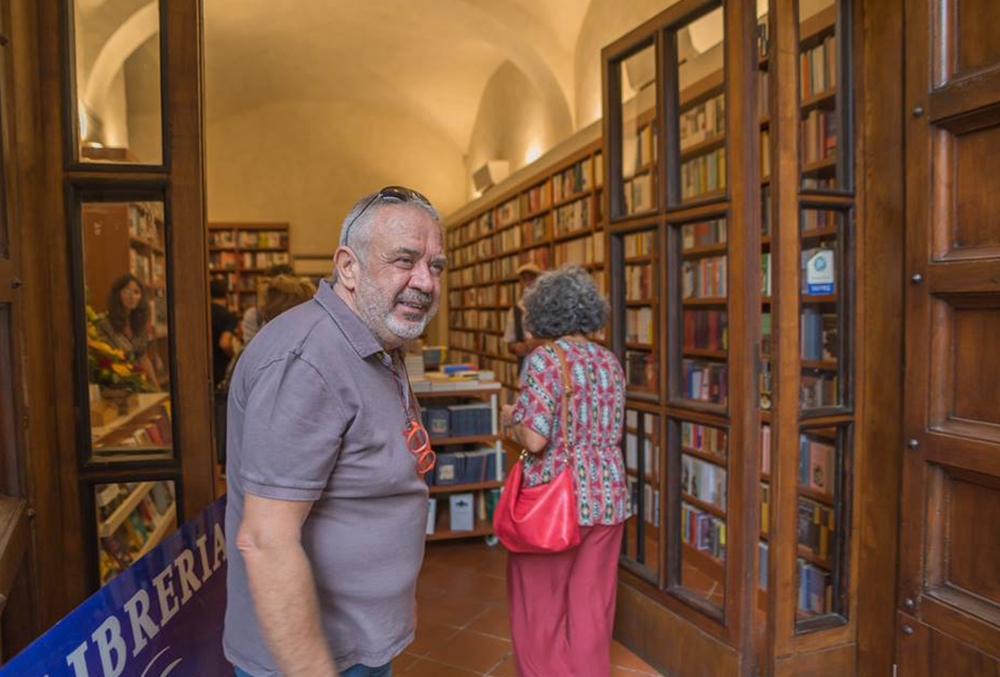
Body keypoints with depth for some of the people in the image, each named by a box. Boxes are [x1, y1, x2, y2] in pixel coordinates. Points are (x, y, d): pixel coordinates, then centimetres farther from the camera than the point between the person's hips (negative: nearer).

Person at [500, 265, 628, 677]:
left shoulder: (543, 360, -14)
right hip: (607, 496, 6)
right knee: (592, 609, 17)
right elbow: (611, 433, 12)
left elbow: (534, 439, -21)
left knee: (540, 609, 12)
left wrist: (513, 418, -1)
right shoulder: (610, 362, 6)